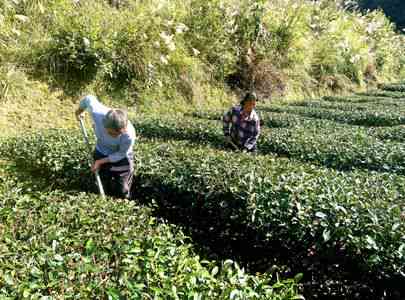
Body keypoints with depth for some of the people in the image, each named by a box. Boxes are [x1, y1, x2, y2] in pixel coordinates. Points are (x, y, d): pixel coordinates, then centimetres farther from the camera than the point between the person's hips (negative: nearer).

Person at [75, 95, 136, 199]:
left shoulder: (129, 134, -40)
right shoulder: (97, 113, -36)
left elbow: (121, 154, -20)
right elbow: (89, 99, -13)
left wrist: (100, 161, -20)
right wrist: (80, 110, 8)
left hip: (121, 158, -2)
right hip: (102, 153, 3)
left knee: (122, 193, 10)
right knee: (106, 190, 17)